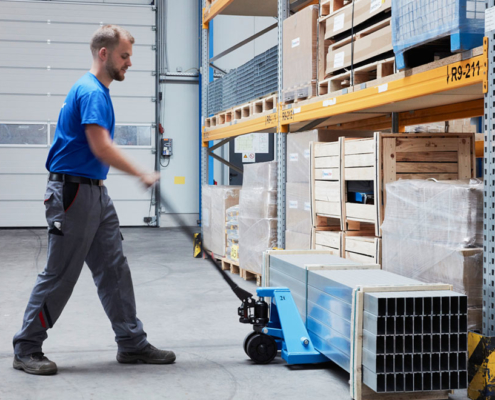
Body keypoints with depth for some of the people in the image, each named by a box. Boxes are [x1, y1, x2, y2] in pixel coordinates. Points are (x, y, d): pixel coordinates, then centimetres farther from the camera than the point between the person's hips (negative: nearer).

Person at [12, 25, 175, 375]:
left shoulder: (98, 91, 16)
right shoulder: (91, 92, -16)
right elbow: (102, 148, -24)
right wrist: (142, 174, -15)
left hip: (96, 192, 10)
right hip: (73, 192, -10)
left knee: (114, 270, 9)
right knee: (59, 275, -2)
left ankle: (132, 343, 14)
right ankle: (27, 349, 10)